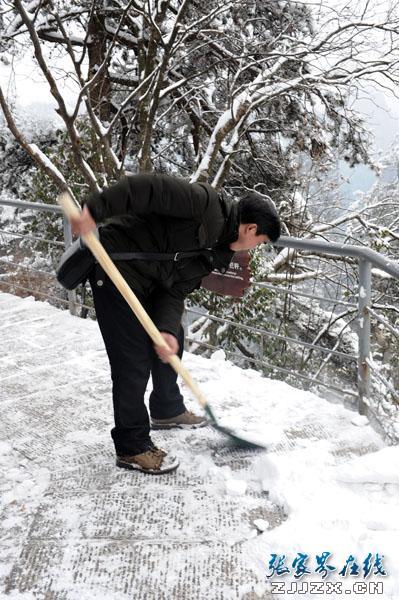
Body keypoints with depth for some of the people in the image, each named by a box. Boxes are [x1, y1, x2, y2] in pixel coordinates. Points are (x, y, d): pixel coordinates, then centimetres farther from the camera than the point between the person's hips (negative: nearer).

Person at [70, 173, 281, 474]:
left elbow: (177, 290, 1)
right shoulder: (207, 203, -19)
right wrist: (95, 211, -35)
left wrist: (167, 329, -16)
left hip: (149, 282, 10)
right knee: (134, 360, -6)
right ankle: (131, 447, 10)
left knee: (172, 343, 20)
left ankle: (167, 410, 43)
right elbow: (147, 187, -27)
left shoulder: (216, 253, 7)